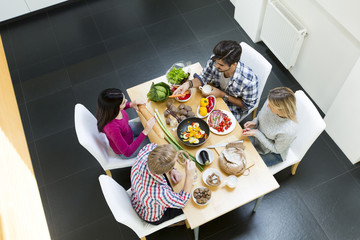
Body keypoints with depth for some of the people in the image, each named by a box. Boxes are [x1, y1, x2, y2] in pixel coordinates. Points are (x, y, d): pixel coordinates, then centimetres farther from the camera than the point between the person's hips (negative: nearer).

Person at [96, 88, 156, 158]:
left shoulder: (109, 109, -26)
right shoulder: (111, 128, -46)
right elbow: (127, 152, -38)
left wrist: (130, 104, -15)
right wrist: (145, 132, -42)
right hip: (124, 150, -6)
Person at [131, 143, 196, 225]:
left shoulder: (145, 153, -35)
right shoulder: (160, 194, -47)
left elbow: (152, 146, -9)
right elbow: (182, 202, -26)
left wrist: (172, 170, -15)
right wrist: (190, 176, -36)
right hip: (153, 217, -5)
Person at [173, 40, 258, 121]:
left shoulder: (249, 81, -38)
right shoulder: (214, 60, -28)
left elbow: (247, 105, -19)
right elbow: (204, 77, -8)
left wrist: (223, 95, -26)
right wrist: (188, 84, -29)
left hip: (233, 109, -4)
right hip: (216, 93, 4)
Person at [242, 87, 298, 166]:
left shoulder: (288, 131, -40)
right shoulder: (270, 102, -25)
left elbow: (276, 149, -22)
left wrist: (257, 133, -28)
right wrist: (255, 122, -20)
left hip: (273, 153, -5)